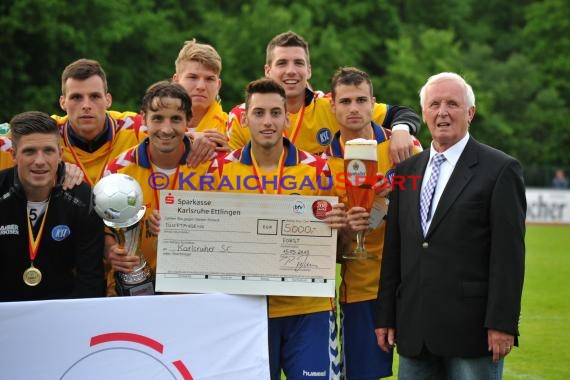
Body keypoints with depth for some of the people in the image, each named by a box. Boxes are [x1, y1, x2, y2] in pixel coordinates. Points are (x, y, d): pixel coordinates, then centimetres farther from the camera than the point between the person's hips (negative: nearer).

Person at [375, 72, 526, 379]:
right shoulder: (407, 170, 14)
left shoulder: (500, 169, -3)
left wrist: (502, 323, -14)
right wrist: (385, 317, 9)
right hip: (414, 330, 5)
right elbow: (393, 248, 14)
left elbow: (509, 253, -8)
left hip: (471, 329, -5)